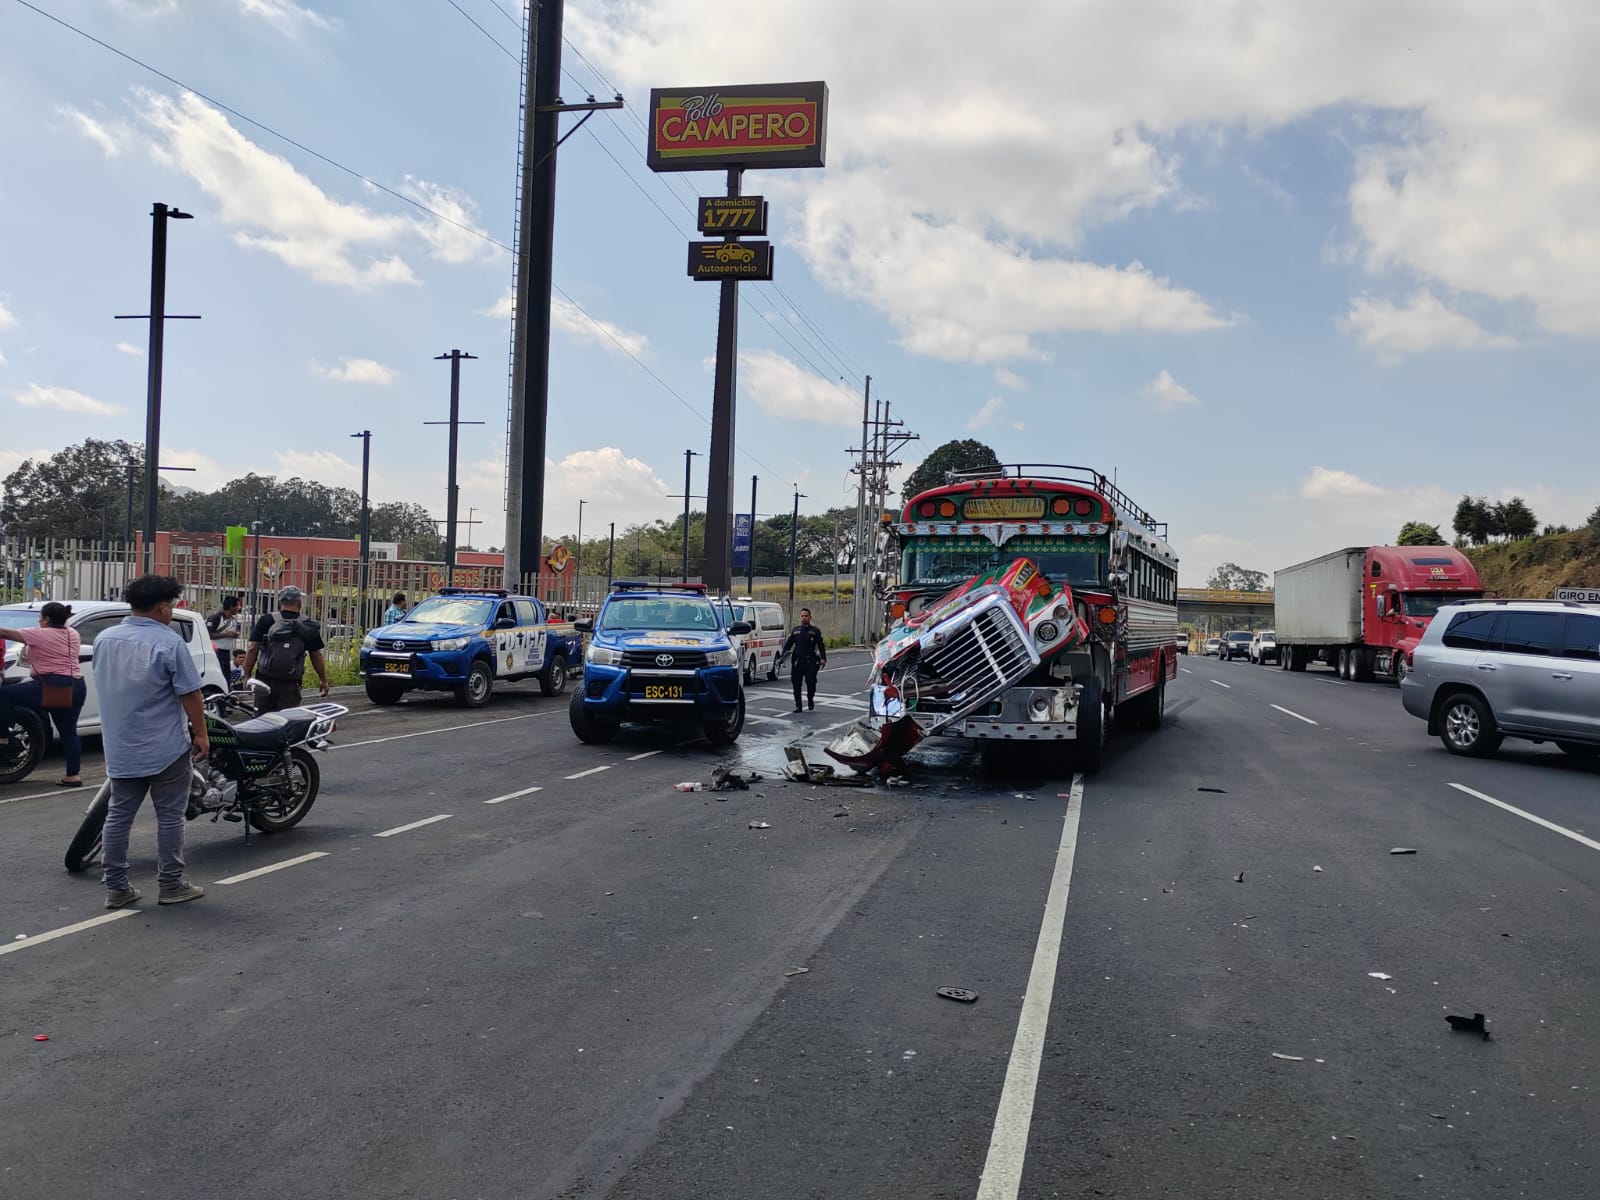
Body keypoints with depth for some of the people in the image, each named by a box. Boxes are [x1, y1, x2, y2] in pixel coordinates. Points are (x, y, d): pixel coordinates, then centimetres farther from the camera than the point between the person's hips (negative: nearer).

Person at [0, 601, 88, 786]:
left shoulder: (39, 634, -5)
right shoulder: (73, 634, 15)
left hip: (52, 687, -7)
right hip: (77, 688, 7)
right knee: (69, 732, 11)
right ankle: (73, 775, 9)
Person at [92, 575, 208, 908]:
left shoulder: (104, 639, 4)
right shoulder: (169, 643, -17)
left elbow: (105, 688, 16)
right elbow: (189, 694, -16)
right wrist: (201, 733, -5)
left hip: (120, 749, 6)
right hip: (165, 748, -6)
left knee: (119, 815, 11)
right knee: (169, 816, 3)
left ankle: (116, 888, 15)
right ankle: (171, 885, 9)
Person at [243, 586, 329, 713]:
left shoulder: (266, 621, -2)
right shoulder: (309, 627, 0)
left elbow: (252, 650, -3)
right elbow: (316, 656, 4)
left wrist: (247, 676, 4)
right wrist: (324, 680, 13)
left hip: (265, 680, 1)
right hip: (290, 686, 0)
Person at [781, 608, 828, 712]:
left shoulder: (815, 631, 5)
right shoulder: (795, 630, 13)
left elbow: (821, 645, 0)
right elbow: (788, 644, 14)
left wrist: (823, 658, -12)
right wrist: (783, 655, 1)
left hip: (810, 661, -3)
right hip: (797, 661, 3)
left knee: (811, 682, -8)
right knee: (796, 684, 2)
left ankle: (811, 700, 17)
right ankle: (798, 705, 11)